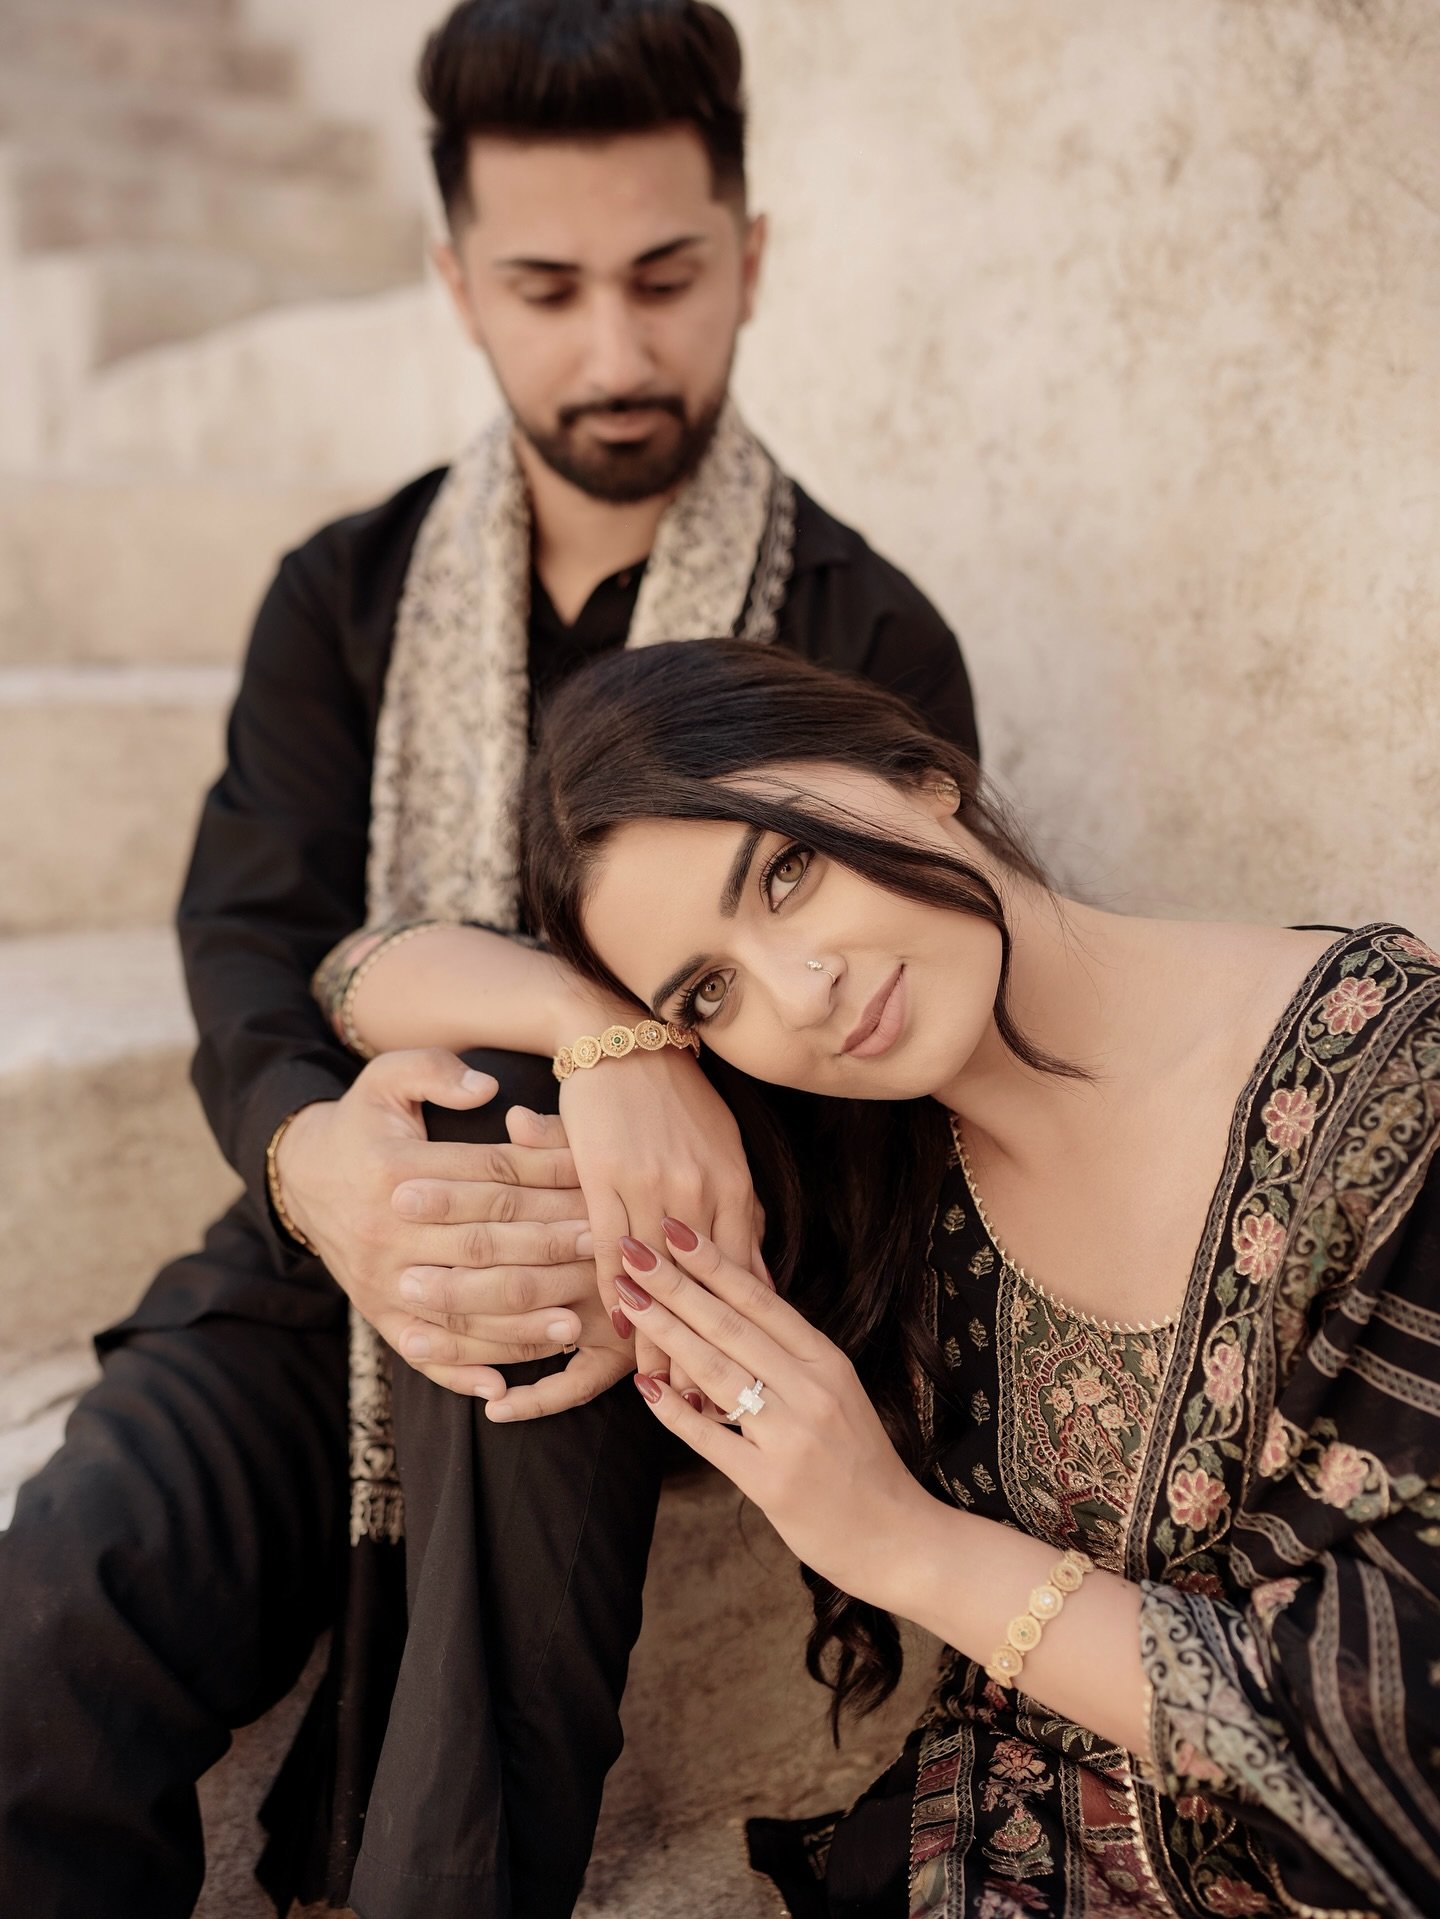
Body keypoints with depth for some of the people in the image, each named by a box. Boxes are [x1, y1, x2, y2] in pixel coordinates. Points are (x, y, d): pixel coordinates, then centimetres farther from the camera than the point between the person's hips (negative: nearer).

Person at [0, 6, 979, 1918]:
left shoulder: (867, 642, 0)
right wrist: (315, 1154, -29)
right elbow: (250, 946, -3)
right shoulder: (349, 597, 8)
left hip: (660, 1264, -1)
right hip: (334, 1267, 2)